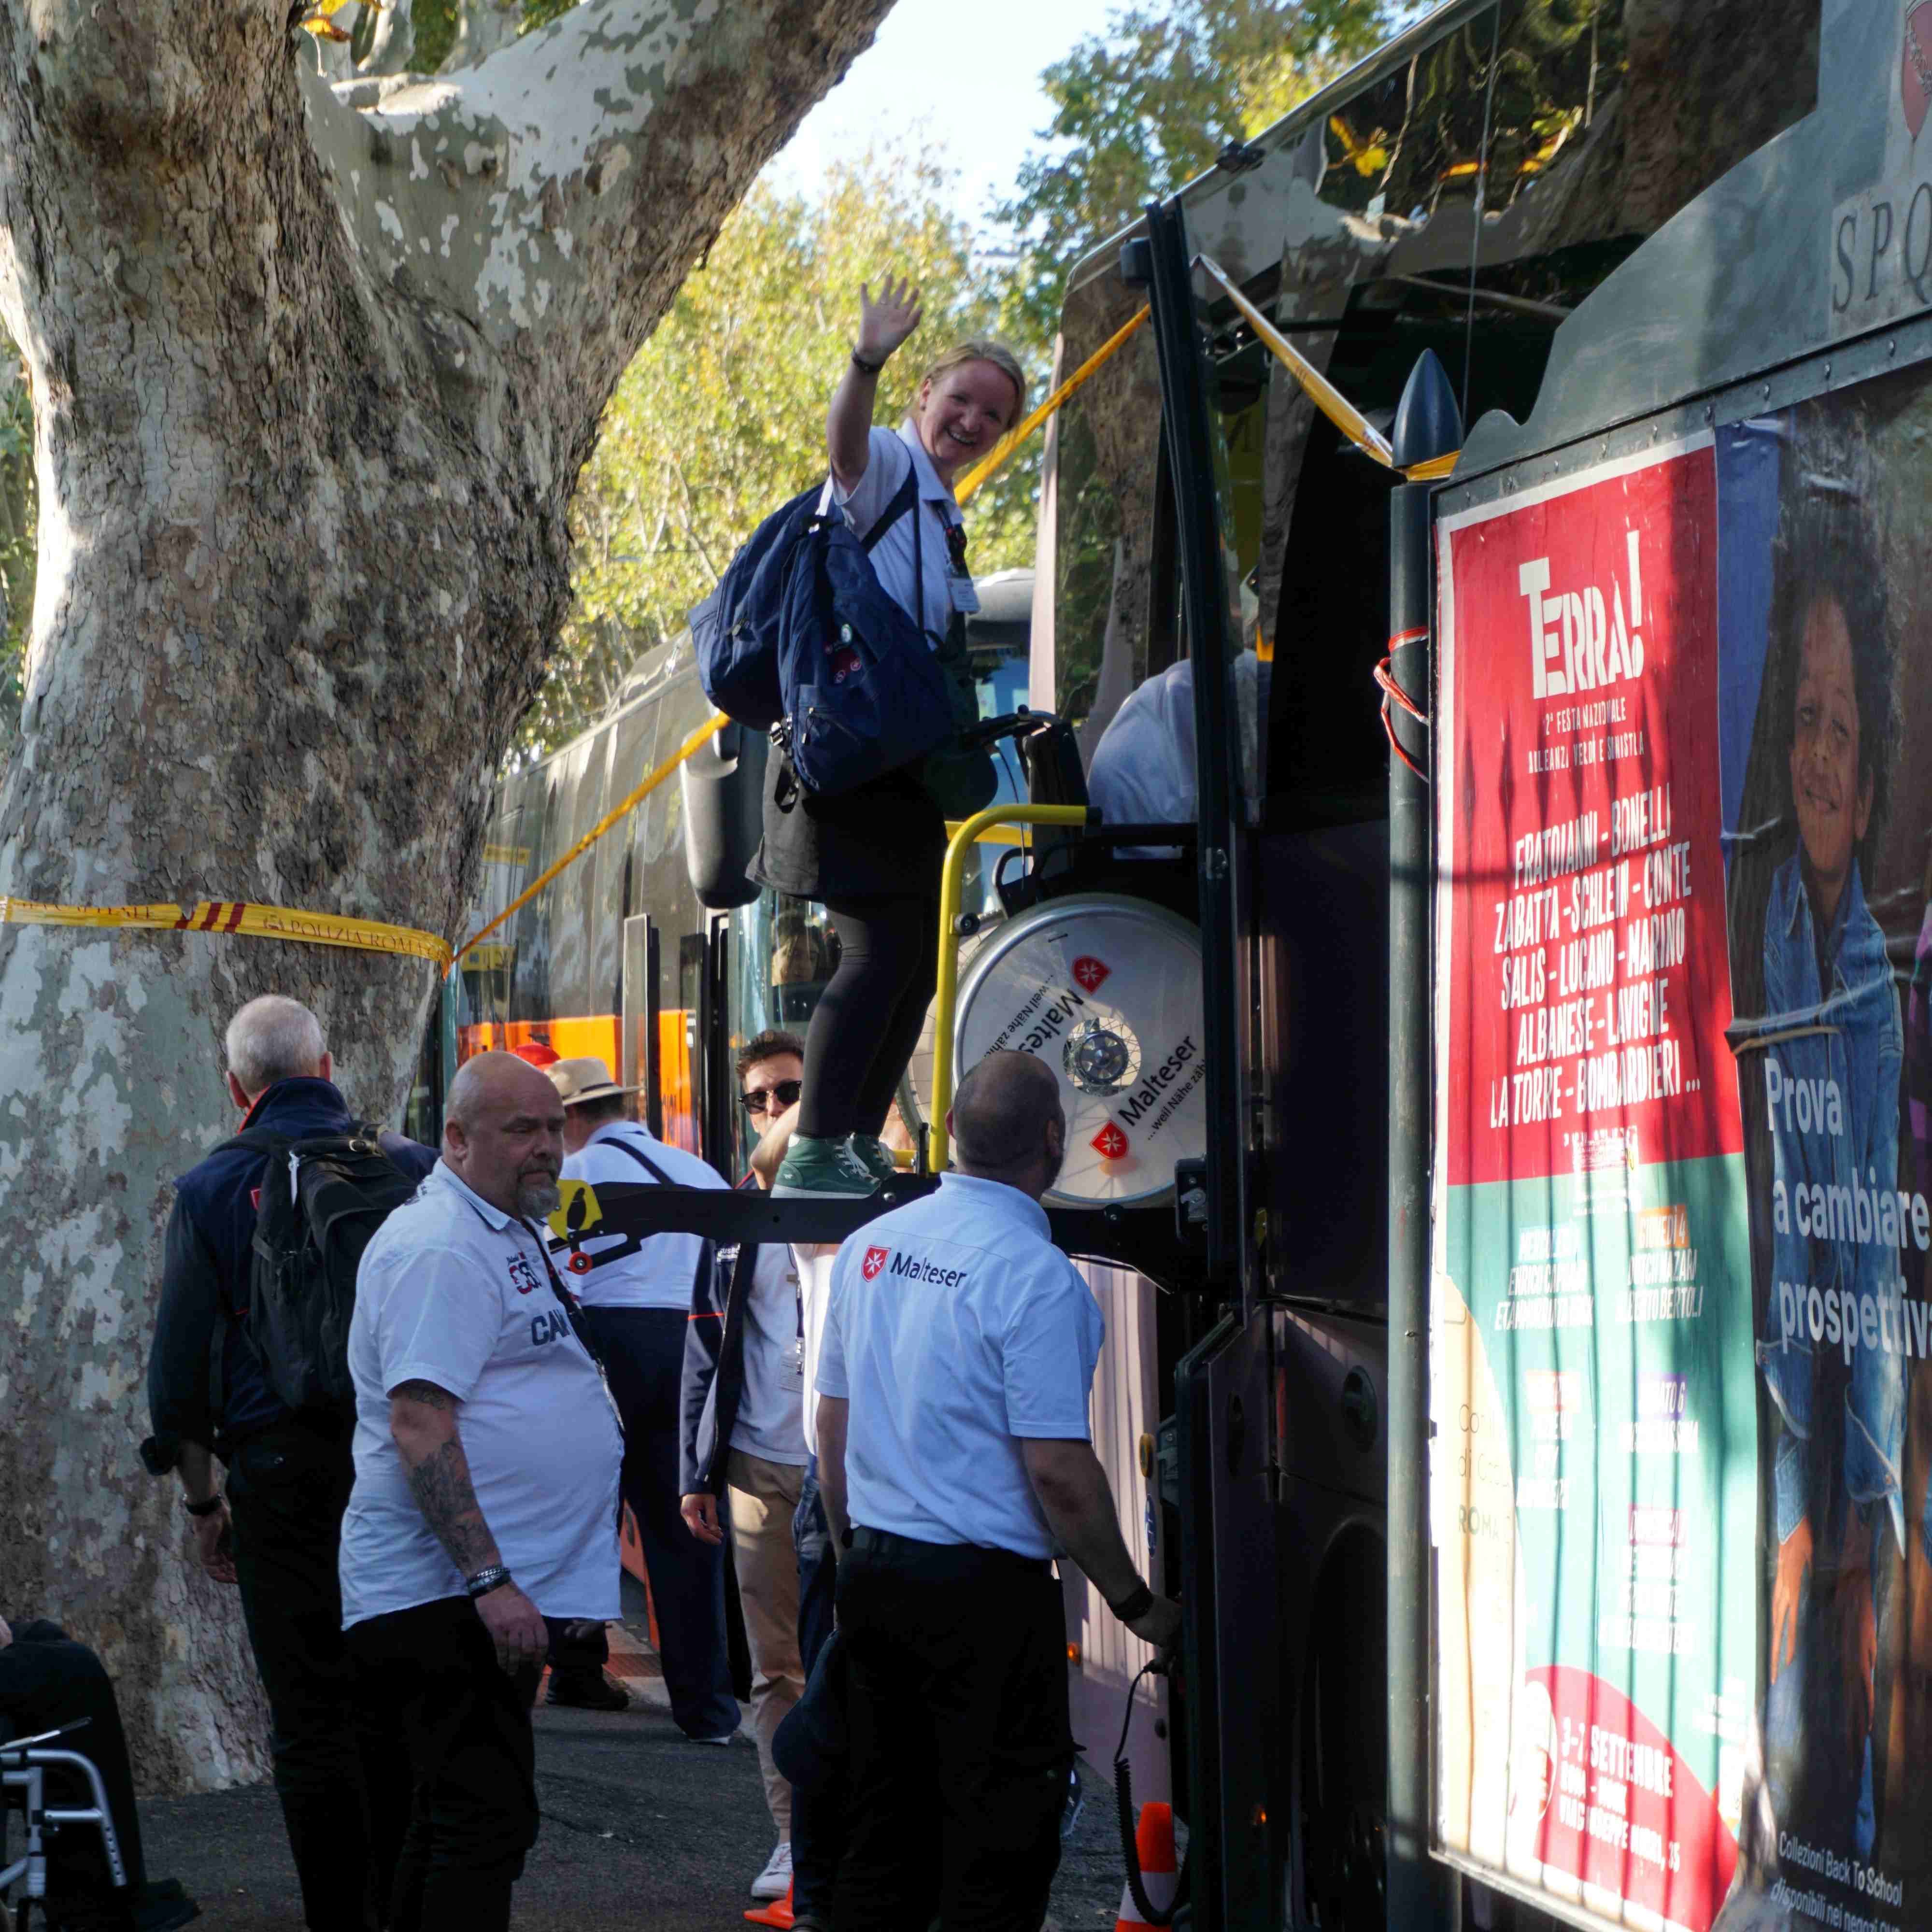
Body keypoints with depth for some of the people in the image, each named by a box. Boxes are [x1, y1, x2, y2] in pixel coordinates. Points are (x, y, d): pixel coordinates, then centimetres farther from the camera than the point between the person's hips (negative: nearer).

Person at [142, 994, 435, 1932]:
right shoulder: (412, 1168, 3)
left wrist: (203, 1502, 9)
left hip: (284, 1472, -2)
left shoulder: (213, 1190, -1)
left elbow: (179, 1368, -1)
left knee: (312, 1720, 1)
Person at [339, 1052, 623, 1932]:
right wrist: (490, 1581, -27)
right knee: (485, 1820, -13)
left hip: (486, 1593, 11)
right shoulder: (439, 1249, -15)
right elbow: (418, 1422, -23)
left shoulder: (509, 1238, 18)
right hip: (450, 1592, -11)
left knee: (455, 1814, 15)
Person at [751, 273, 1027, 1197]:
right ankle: (813, 1152, -17)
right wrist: (866, 363, -49)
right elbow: (844, 442, -31)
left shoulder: (943, 520, 22)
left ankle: (859, 1148, 18)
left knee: (916, 958, 11)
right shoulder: (887, 465, -5)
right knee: (880, 950, -17)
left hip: (903, 765, 10)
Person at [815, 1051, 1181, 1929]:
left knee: (883, 1836, 14)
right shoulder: (1035, 1276, -17)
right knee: (997, 1855, 0)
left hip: (873, 1578, 7)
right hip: (986, 1593, -7)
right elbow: (1059, 1474, -18)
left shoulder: (870, 1246, 6)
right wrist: (1135, 1602, -6)